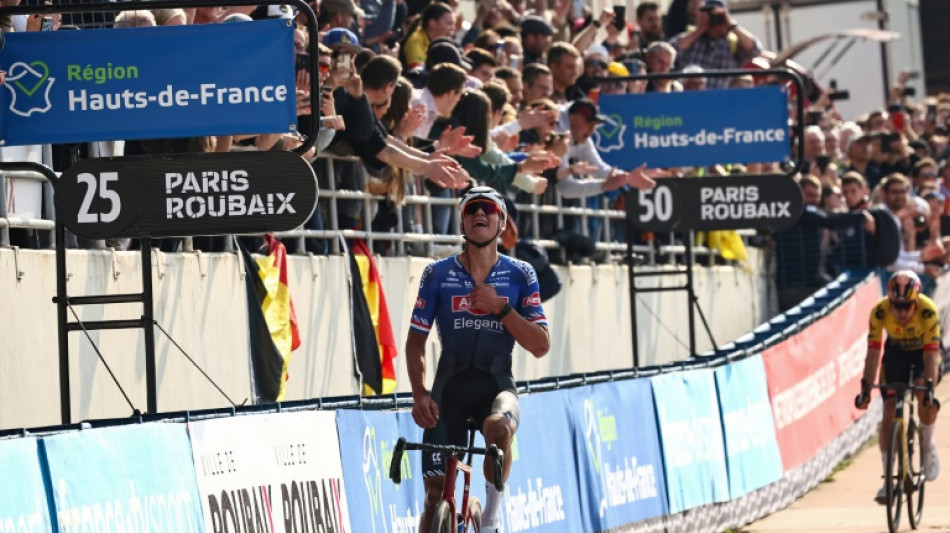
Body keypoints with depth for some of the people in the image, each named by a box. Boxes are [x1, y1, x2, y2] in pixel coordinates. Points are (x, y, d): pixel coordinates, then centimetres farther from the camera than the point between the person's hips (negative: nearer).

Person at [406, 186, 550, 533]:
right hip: (450, 387, 1)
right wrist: (419, 394, -9)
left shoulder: (520, 275, 1)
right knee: (436, 491, -4)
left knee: (498, 427, -36)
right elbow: (416, 340, 5)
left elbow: (541, 346, -4)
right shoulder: (438, 274, 2)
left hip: (497, 386, -1)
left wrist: (500, 307, -16)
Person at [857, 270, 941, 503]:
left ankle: (928, 447, 0)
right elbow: (873, 353, -26)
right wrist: (866, 388, -33)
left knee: (924, 397, -28)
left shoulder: (928, 311, -34)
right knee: (889, 413, -10)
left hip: (922, 352, -2)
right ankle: (888, 479, -2)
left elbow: (931, 356, -35)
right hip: (896, 354, 2)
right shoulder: (880, 311, -30)